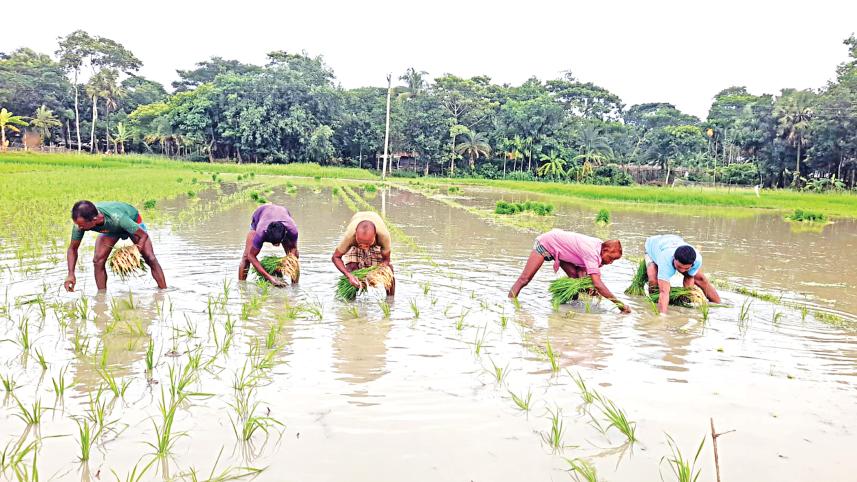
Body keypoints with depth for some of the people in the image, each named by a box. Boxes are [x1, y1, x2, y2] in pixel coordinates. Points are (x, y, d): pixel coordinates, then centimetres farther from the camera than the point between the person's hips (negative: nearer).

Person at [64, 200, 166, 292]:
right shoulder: (81, 222, -33)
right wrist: (71, 274, -27)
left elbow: (143, 235, -34)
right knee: (98, 260, -16)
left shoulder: (116, 218, -47)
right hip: (109, 229, 4)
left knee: (150, 259, -14)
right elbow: (73, 249, -17)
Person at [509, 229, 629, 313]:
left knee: (575, 276, -8)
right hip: (546, 243, -8)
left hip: (559, 249, 8)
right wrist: (620, 304, -41)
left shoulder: (600, 246, -11)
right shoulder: (592, 253, -36)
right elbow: (598, 284, -42)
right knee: (524, 279, -9)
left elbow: (581, 266, -5)